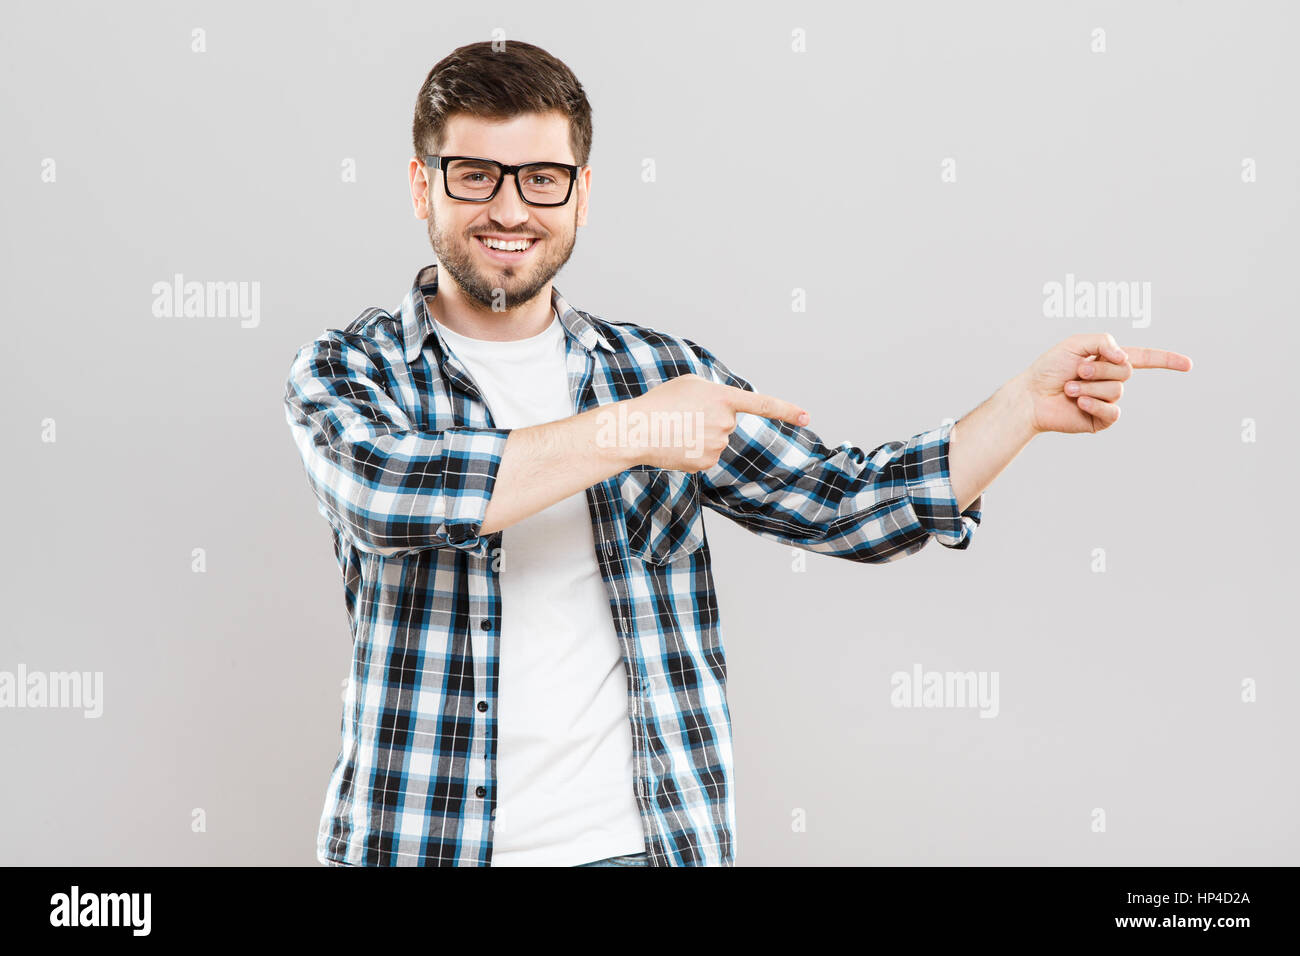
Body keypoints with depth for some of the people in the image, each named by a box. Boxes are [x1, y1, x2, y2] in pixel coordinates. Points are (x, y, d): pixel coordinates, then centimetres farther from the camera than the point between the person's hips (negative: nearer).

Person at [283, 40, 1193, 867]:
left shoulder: (660, 371, 6)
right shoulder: (348, 370, -2)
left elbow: (853, 501, 6)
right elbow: (386, 490, -23)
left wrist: (1028, 402, -5)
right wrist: (628, 433, -21)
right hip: (423, 840, -2)